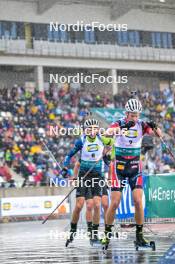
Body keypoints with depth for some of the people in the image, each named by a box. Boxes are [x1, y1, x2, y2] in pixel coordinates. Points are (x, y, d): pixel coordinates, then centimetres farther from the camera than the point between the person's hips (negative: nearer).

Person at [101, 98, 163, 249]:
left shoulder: (142, 125, -3)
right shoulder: (119, 124, -10)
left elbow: (159, 135, -14)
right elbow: (108, 133, -31)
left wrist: (154, 126, -35)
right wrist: (123, 127, -47)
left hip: (135, 167, 2)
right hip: (119, 166, -2)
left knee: (138, 201, -9)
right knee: (115, 203, -4)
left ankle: (139, 235, 0)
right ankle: (107, 234, 11)